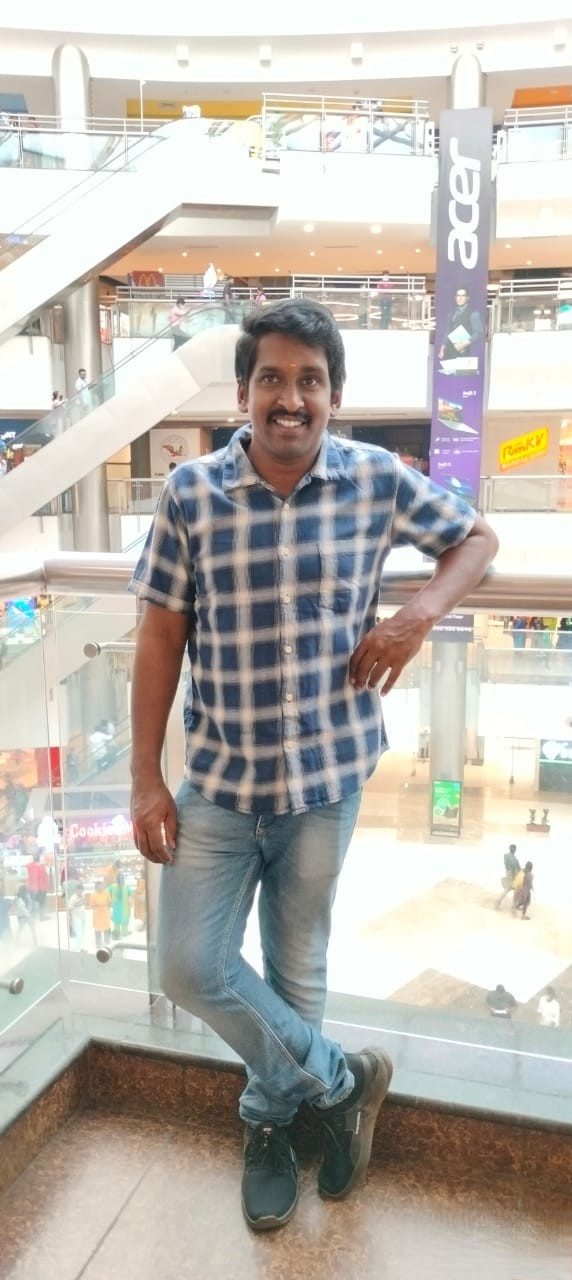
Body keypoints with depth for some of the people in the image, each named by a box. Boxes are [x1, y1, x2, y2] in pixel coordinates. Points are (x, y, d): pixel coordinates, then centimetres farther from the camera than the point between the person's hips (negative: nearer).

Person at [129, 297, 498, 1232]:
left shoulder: (378, 480, -7)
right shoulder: (191, 492, -8)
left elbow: (476, 537, 8)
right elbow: (161, 634, -4)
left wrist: (421, 613, -12)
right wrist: (146, 778, -5)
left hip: (327, 775, 0)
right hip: (219, 779, 1)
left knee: (297, 968, 15)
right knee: (191, 966, 3)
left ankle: (271, 1120, 44)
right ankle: (342, 1081, 28)